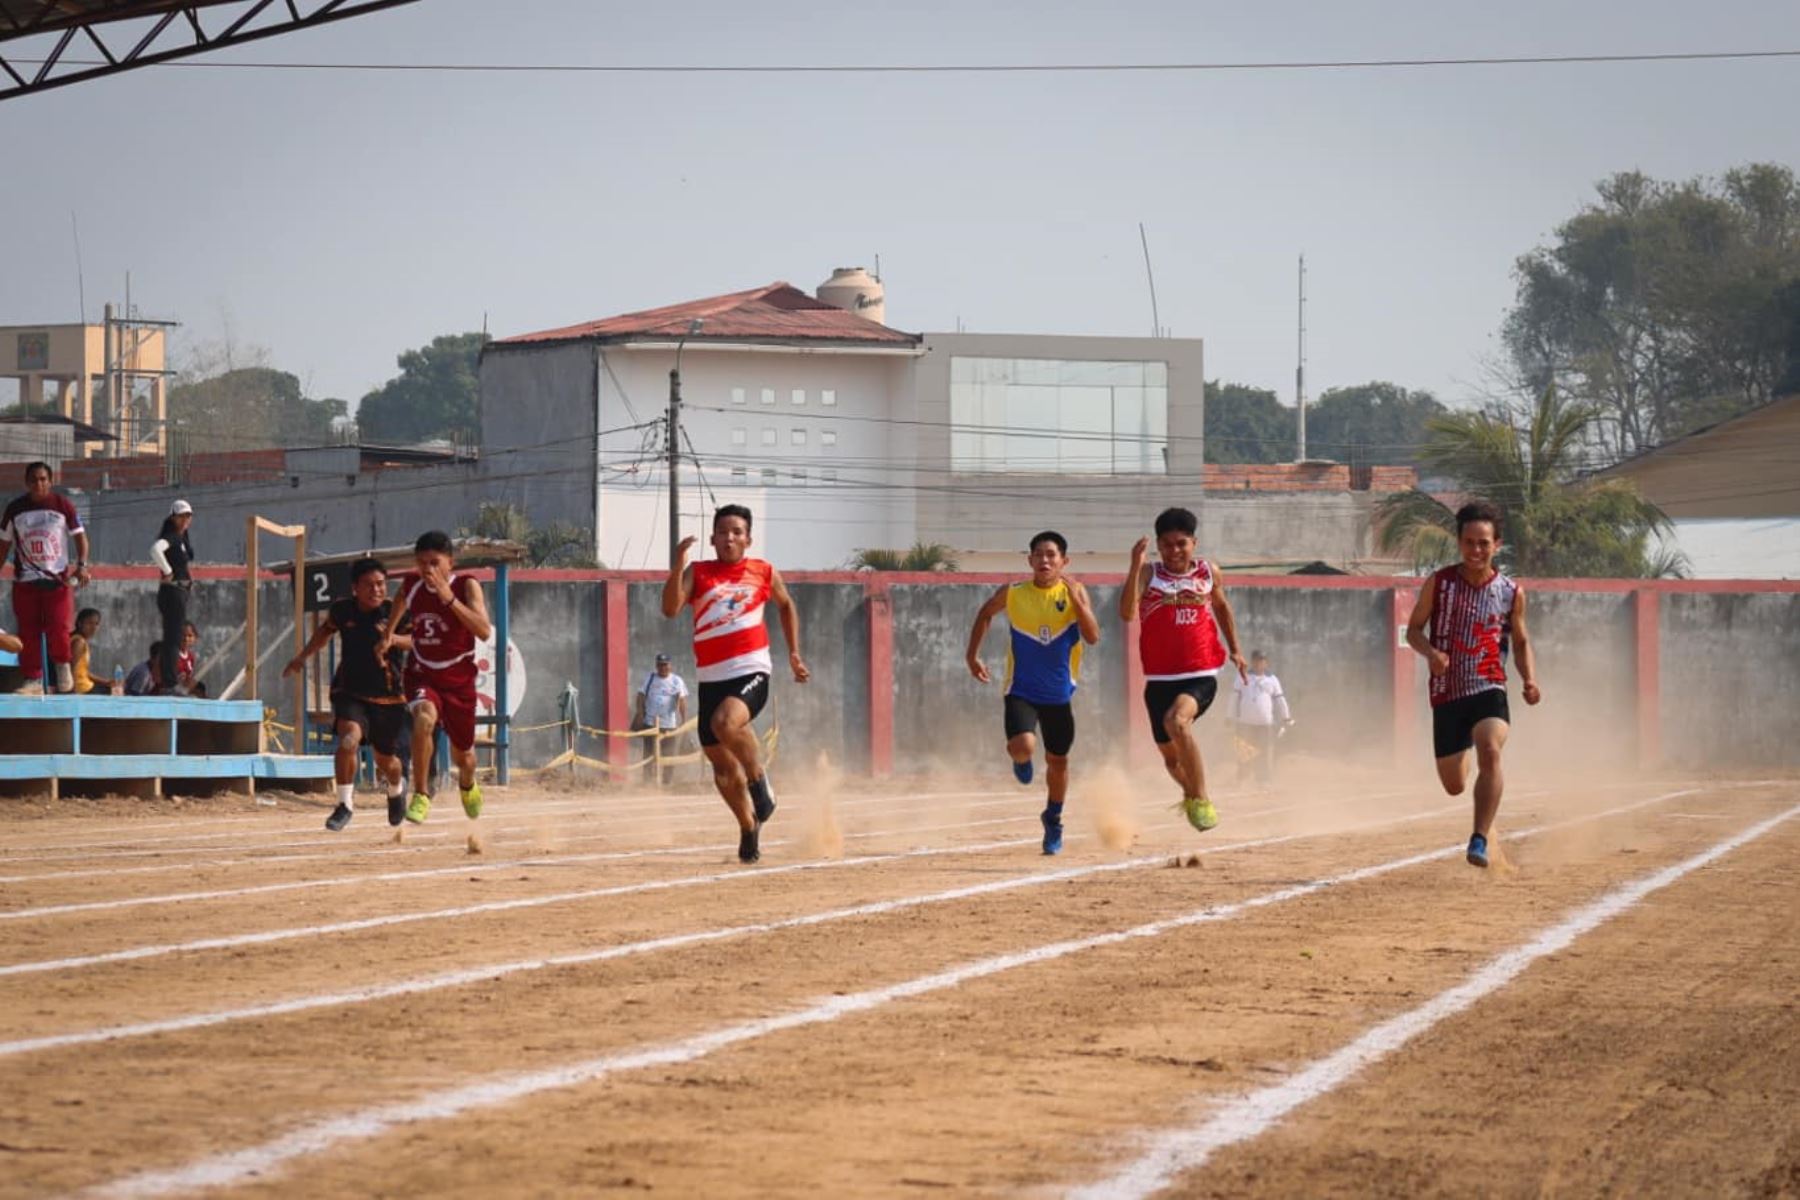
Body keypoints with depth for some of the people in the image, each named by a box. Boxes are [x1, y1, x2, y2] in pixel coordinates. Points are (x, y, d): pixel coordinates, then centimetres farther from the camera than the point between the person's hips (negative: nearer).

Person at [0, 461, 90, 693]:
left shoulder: (63, 505, -2)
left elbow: (79, 536, 2)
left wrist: (82, 565, -11)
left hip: (58, 578, -2)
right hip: (25, 579, 2)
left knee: (58, 629, -14)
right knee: (28, 633, 0)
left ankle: (63, 665, 13)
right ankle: (33, 680, 8)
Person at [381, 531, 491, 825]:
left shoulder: (467, 586, -16)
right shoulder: (411, 584, -5)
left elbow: (484, 632, -31)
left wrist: (448, 597, -36)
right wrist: (388, 635, 15)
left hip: (459, 681, -1)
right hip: (421, 676, 1)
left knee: (462, 755, 16)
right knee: (424, 717, -35)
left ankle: (468, 785, 54)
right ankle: (421, 795, -24)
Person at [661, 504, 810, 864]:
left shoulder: (763, 573, 6)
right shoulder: (697, 574, 4)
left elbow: (786, 606, 25)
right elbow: (670, 609, -13)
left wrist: (794, 653, 21)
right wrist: (677, 566, -24)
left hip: (750, 672, -3)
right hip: (711, 679, 3)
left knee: (726, 723, -34)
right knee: (721, 765, 9)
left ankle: (759, 780, -10)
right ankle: (749, 828, 30)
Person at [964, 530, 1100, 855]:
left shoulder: (1074, 592, -9)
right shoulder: (1012, 594, -10)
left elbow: (1093, 637, -18)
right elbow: (986, 614, 11)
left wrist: (1075, 598, -27)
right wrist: (973, 655, 6)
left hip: (1059, 693, 2)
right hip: (1021, 690, -2)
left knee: (1057, 760, 15)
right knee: (1023, 747, -26)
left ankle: (1053, 819, 41)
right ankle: (1020, 762, 14)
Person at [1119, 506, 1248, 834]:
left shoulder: (1208, 572, 5)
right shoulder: (1148, 574, -3)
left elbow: (1222, 607, 25)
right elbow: (1127, 614, -20)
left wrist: (1234, 649, 22)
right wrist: (1135, 567, -28)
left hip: (1201, 675, -2)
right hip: (1160, 679, 2)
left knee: (1177, 721, -32)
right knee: (1171, 756, 12)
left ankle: (1200, 800, -23)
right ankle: (1191, 793, 46)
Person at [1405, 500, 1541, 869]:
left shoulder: (1511, 592, 2)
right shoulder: (1439, 584, 0)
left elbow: (1521, 641, 15)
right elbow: (1414, 629, 7)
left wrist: (1530, 680, -3)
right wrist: (1430, 652, -16)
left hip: (1489, 690, -1)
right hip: (1446, 694, 1)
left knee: (1490, 751, -32)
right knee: (1454, 786, 10)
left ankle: (1480, 840, -31)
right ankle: (1461, 754, 49)